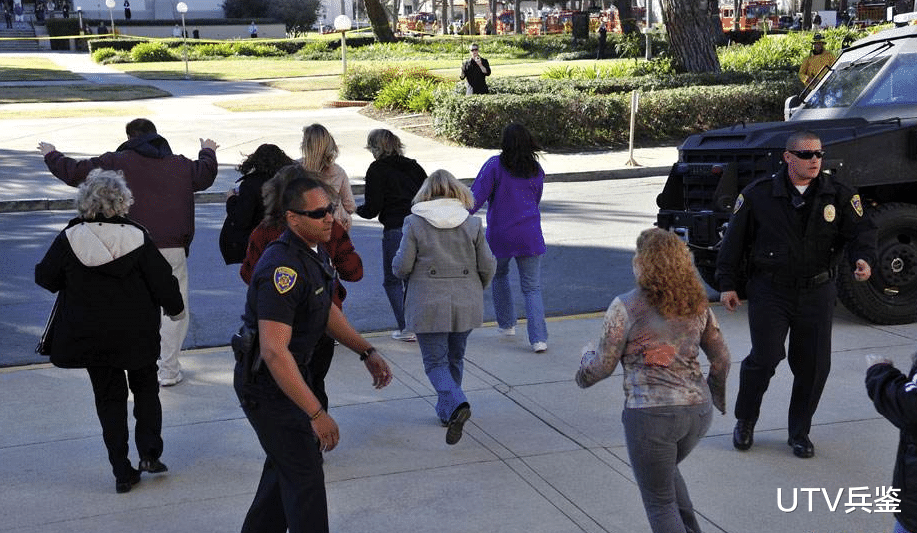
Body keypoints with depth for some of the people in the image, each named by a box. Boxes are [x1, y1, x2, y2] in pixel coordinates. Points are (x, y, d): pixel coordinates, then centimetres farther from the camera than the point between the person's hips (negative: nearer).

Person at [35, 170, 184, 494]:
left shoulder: (69, 238, -10)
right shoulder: (137, 237, -12)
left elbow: (45, 277, 0)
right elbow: (163, 279, -8)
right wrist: (174, 306, 12)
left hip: (89, 337, 1)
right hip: (137, 333, -1)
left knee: (109, 397, 12)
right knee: (145, 388, 21)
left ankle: (122, 472, 11)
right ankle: (150, 453, 10)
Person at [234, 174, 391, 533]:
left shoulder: (314, 252, 2)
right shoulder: (284, 269, -30)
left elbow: (326, 310, 18)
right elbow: (274, 352, -35)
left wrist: (367, 352, 10)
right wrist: (317, 414, -35)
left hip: (289, 371, 10)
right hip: (267, 382, -10)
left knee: (286, 462, 23)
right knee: (304, 475, -3)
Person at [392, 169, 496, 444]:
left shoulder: (415, 223, -8)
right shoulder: (472, 223, -1)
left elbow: (401, 267, -9)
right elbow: (488, 267, 0)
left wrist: (398, 262, 15)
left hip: (429, 305, -3)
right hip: (466, 305, 3)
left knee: (436, 362, 5)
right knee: (455, 358, 21)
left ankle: (457, 405, -19)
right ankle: (446, 411, 31)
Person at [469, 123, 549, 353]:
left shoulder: (495, 165, -9)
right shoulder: (536, 170, 5)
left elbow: (477, 196, -16)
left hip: (499, 235, -2)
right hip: (529, 235, 2)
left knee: (499, 276, 25)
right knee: (532, 287, 4)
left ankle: (506, 324, 30)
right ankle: (539, 338, -9)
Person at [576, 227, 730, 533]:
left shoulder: (625, 307, -10)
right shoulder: (697, 304, 6)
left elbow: (604, 365, -5)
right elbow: (721, 358, 13)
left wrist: (586, 358, 17)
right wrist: (716, 394, 30)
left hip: (651, 413, -6)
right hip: (698, 409, 6)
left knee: (660, 501, 10)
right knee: (666, 470, 33)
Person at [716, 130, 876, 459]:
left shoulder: (839, 196, 2)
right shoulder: (758, 195, -3)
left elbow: (861, 230, -3)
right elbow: (734, 240, 1)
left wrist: (863, 259, -25)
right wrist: (727, 284, 0)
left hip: (817, 293, 3)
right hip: (769, 292, -2)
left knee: (814, 365, 5)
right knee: (765, 358, -8)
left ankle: (799, 432, 24)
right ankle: (744, 422, 17)